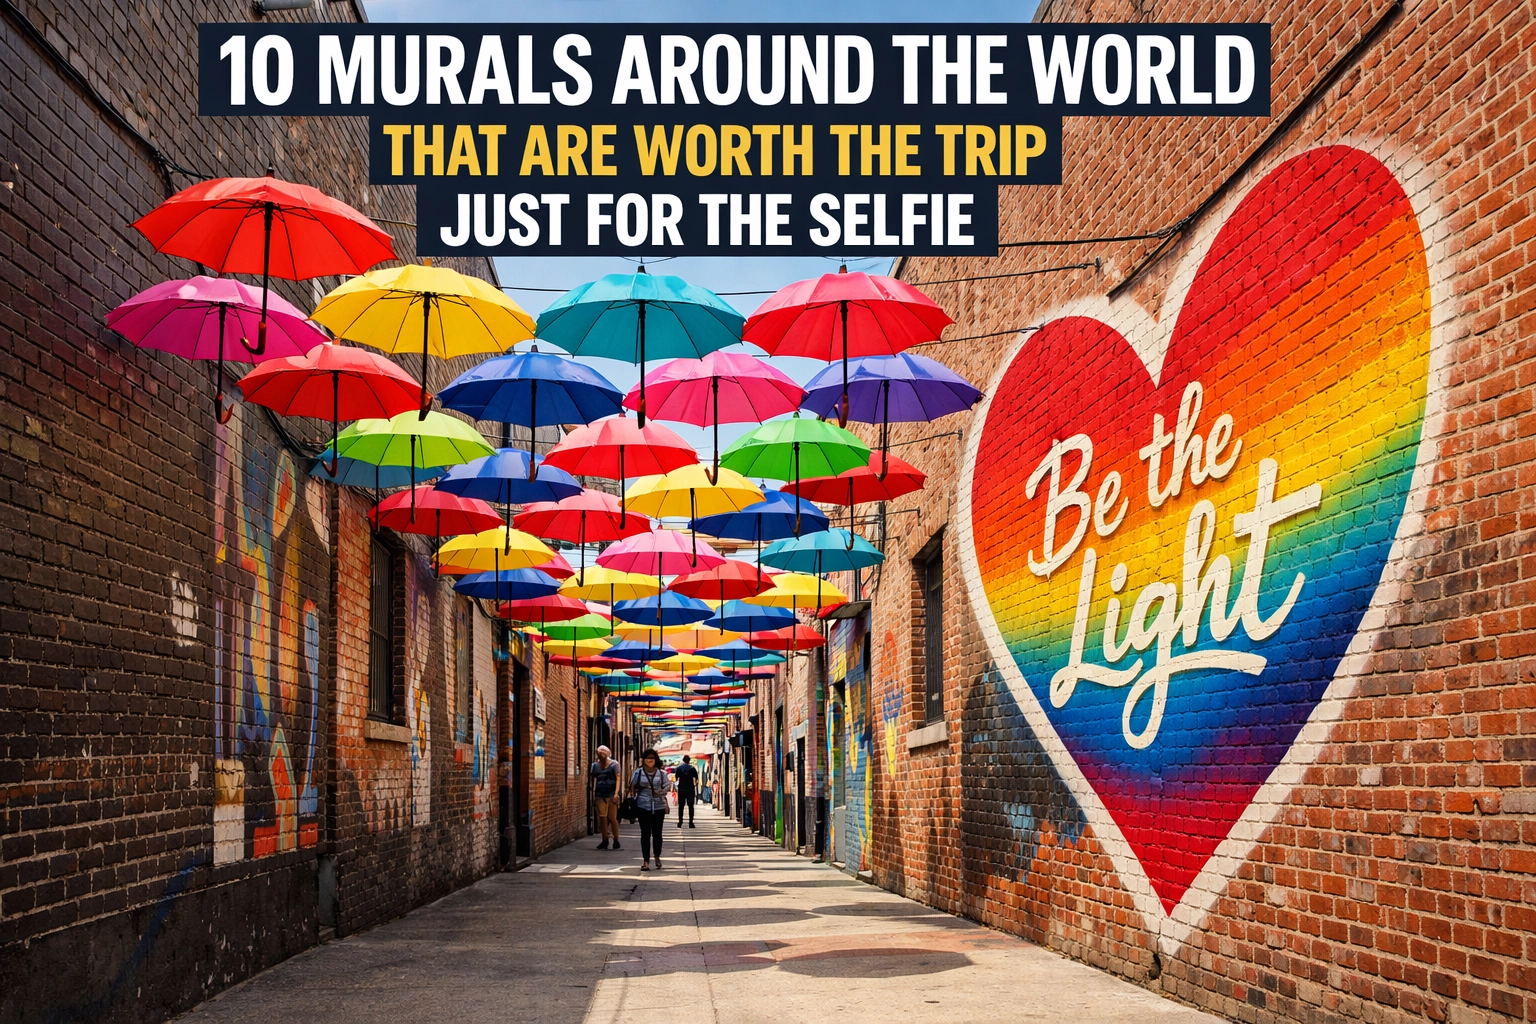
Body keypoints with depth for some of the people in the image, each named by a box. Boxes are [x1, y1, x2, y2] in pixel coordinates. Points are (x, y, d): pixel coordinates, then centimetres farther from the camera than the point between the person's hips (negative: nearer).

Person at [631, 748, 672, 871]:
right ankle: (646, 861, -2)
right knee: (645, 833, -4)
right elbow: (632, 787, 8)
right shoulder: (638, 772, 4)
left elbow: (668, 786, 4)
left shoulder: (661, 772, 4)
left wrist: (660, 792, -10)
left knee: (657, 833, 8)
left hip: (659, 806, 1)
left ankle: (657, 857, 30)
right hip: (643, 806, -1)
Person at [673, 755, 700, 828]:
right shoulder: (692, 768, 0)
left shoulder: (678, 768, 1)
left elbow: (676, 779, -3)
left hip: (681, 790, 0)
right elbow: (696, 779, -3)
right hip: (690, 790, 0)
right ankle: (691, 823, 2)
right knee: (690, 806, 5)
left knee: (681, 806, 7)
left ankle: (680, 822, 1)